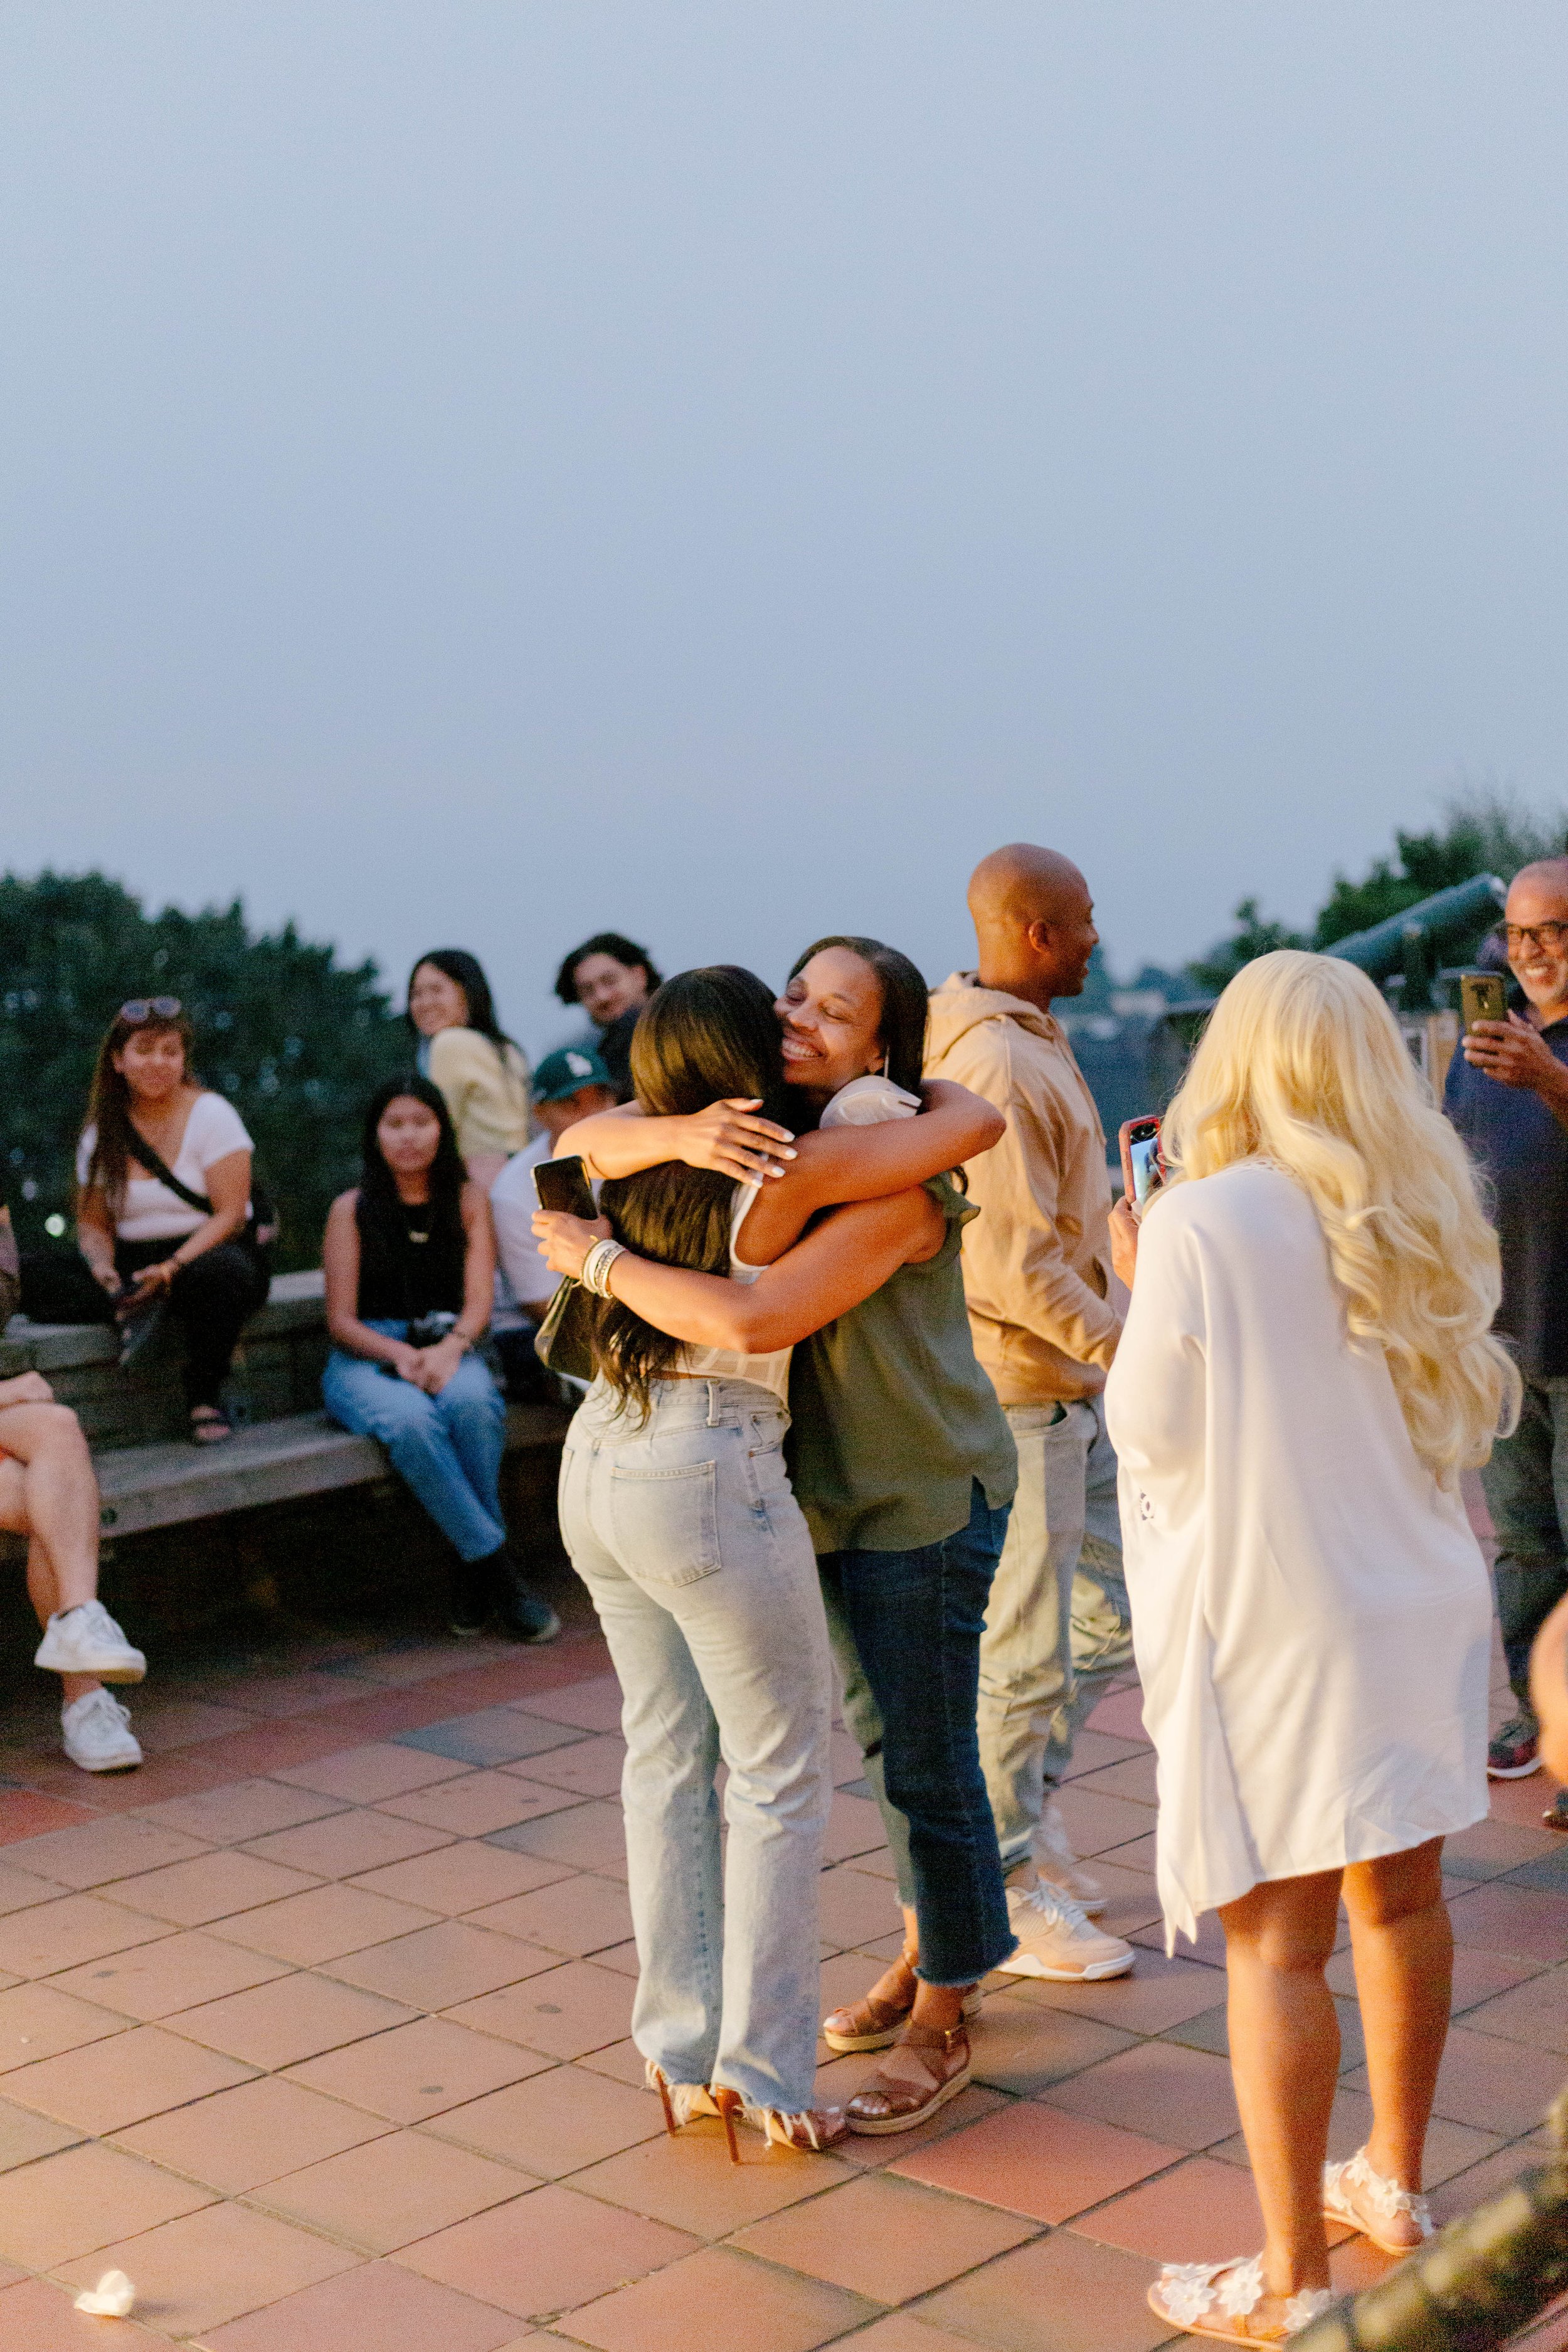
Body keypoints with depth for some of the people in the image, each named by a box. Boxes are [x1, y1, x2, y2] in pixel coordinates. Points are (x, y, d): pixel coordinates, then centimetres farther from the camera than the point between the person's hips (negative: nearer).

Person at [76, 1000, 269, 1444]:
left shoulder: (210, 1113, -4)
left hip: (206, 1253, -2)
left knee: (219, 1272, -41)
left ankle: (205, 1395, -19)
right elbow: (93, 1222, 10)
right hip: (136, 1265, 3)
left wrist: (172, 1268, -25)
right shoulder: (102, 1133, 7)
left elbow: (230, 1214, -11)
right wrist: (102, 1264, -14)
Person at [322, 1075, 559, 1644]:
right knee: (412, 1420, -37)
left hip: (447, 1349, 1)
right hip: (366, 1358, -1)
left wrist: (450, 1348, -20)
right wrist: (401, 1356, -17)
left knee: (473, 1401, -37)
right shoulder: (352, 1209, 7)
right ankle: (497, 1569, -32)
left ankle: (471, 1574, -27)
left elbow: (479, 1302, 2)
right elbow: (341, 1321, 2)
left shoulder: (468, 1202, 13)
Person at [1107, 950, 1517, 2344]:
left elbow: (1149, 1429, -9)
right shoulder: (1429, 1219, 3)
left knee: (1277, 1939, 0)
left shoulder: (1199, 1224, -17)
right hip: (1416, 1604, 7)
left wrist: (1133, 1285, 4)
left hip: (1266, 1620, -6)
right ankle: (1395, 2184, 36)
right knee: (1399, 1898, 19)